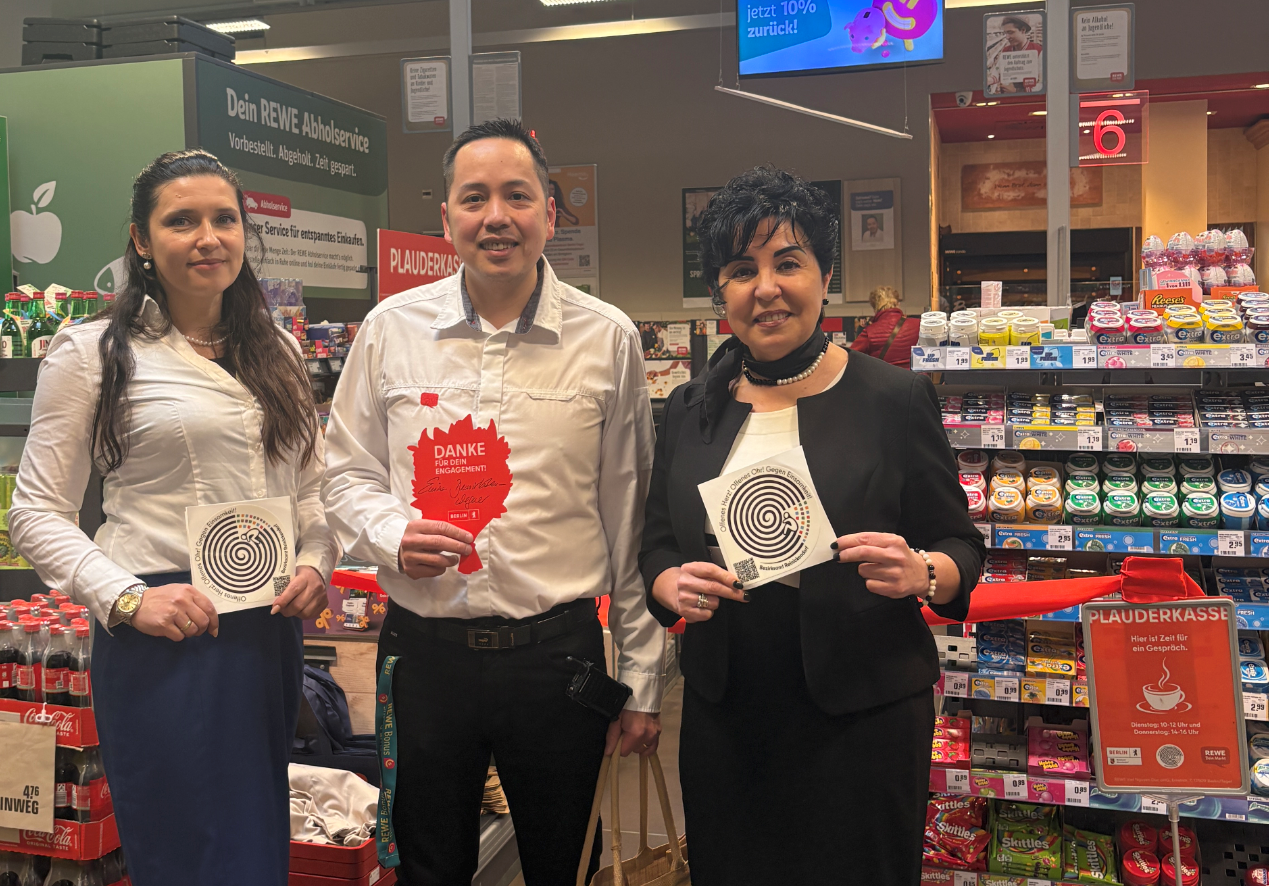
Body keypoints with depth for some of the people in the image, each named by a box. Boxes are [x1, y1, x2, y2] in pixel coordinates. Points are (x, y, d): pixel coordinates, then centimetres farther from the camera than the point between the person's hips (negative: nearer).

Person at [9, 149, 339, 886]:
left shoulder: (279, 352, 11)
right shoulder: (93, 352, -4)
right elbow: (38, 514, -4)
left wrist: (316, 563, -1)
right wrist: (125, 599, -17)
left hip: (273, 630, 5)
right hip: (165, 638, -5)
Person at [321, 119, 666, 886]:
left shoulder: (607, 339, -1)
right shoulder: (392, 329, 2)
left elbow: (631, 520, 2)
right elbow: (348, 471, 12)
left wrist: (643, 679, 3)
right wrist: (391, 533, -11)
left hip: (557, 650, -1)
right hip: (425, 646, 1)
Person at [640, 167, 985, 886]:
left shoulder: (896, 399, -6)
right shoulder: (693, 408, 6)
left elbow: (961, 547, -1)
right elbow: (656, 547, 12)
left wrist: (921, 573, -23)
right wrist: (673, 585, -10)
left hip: (862, 713, -3)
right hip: (725, 714, 4)